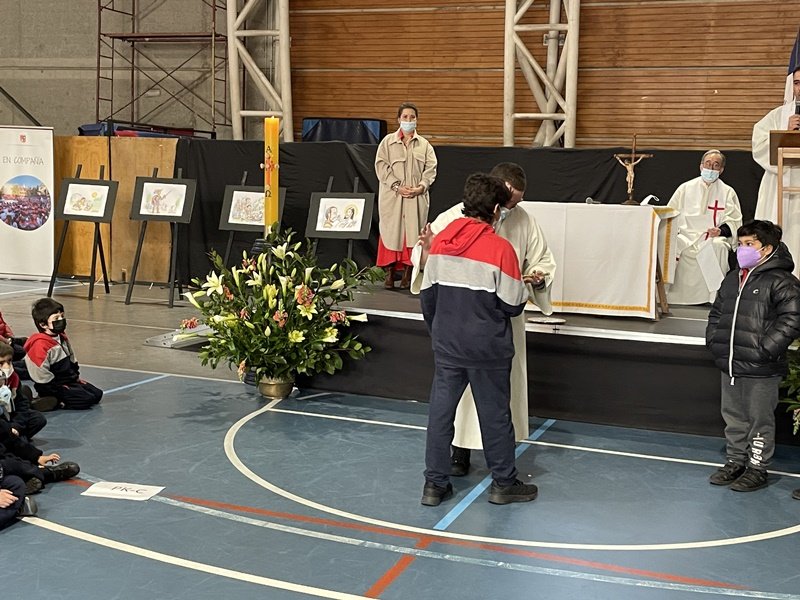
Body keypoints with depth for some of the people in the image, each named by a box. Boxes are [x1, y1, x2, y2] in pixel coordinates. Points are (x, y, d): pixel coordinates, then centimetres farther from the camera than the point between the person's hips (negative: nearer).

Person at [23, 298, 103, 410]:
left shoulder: (62, 338, 9)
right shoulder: (40, 345, -21)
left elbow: (72, 360, 25)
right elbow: (42, 376, -22)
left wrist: (76, 377, 17)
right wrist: (59, 388, -18)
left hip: (70, 381, 10)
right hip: (53, 387, -9)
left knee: (97, 394, 4)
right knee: (87, 399, -21)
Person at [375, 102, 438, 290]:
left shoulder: (424, 145, 11)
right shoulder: (387, 142, 6)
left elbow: (431, 169, 5)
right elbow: (381, 166, -2)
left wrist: (421, 187, -11)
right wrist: (397, 186, -12)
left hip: (416, 197, 1)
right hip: (392, 197, -1)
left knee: (412, 233, -1)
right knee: (391, 232, -2)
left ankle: (408, 274, 3)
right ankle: (389, 273, 1)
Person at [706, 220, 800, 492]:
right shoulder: (732, 279, 12)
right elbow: (716, 313, 22)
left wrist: (765, 350, -21)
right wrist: (714, 340, 10)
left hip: (761, 370, -7)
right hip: (730, 367, 7)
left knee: (760, 420, 5)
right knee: (733, 418, 17)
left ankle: (757, 468, 16)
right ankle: (735, 461, 31)